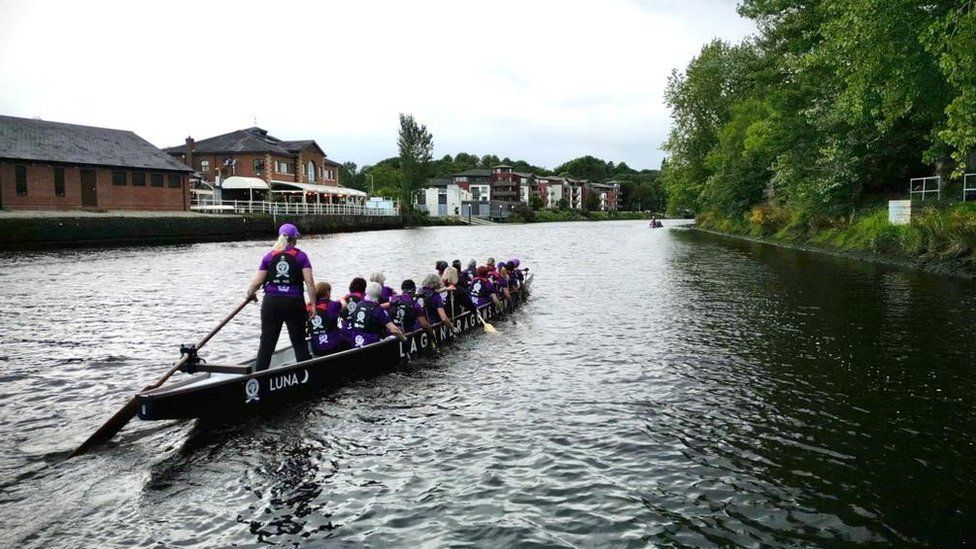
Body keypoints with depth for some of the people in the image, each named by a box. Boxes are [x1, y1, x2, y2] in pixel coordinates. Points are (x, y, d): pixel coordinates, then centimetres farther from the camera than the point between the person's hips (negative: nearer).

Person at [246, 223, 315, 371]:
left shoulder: (269, 256, 3)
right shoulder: (301, 256, -1)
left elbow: (257, 282, 2)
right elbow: (309, 282, -9)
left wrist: (250, 293, 22)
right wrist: (312, 304, -4)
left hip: (271, 303, 1)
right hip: (294, 303, -1)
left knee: (267, 342, 8)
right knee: (299, 342, 8)